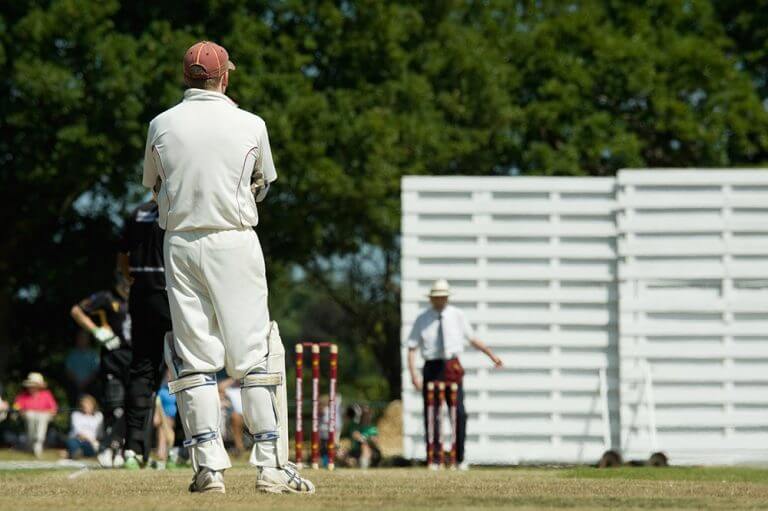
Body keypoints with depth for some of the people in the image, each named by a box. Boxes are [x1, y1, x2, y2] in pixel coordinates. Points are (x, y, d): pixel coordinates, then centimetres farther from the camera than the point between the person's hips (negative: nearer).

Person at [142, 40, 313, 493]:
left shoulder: (162, 125, 1)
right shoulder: (250, 125, -2)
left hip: (181, 244, 2)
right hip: (235, 243, -2)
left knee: (194, 358, 4)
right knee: (254, 353, 0)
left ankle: (209, 465, -2)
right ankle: (271, 464, -5)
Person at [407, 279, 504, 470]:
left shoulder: (457, 316, 4)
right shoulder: (422, 320, 0)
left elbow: (472, 339, 13)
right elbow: (412, 348, -1)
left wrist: (491, 354, 6)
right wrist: (413, 374, -11)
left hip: (452, 368, 1)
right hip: (432, 368, -1)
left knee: (459, 414, -5)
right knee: (431, 416, 1)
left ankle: (460, 459, 2)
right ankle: (433, 460, 7)